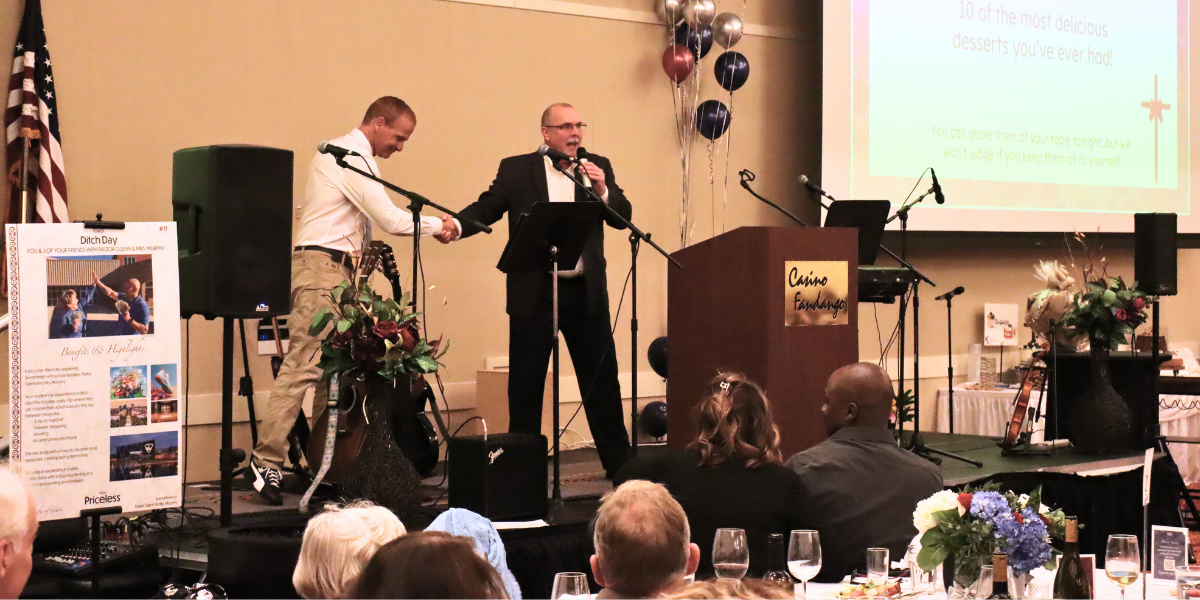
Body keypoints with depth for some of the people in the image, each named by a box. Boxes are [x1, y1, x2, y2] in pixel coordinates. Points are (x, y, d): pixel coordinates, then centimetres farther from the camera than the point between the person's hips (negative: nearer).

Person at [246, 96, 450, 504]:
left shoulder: (349, 156, 22)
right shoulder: (349, 157, -11)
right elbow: (391, 219, -15)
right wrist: (438, 225, -4)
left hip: (337, 270, 11)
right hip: (320, 268, -11)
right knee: (304, 363, -15)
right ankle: (267, 460, -18)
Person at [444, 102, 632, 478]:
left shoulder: (597, 167, 8)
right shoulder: (516, 169, 3)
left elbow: (623, 218, 4)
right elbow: (487, 208, -1)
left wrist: (603, 190, -14)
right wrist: (457, 226, -19)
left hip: (586, 292, 2)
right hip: (534, 292, -2)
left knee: (602, 378, 8)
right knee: (525, 383, 5)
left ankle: (618, 462, 18)